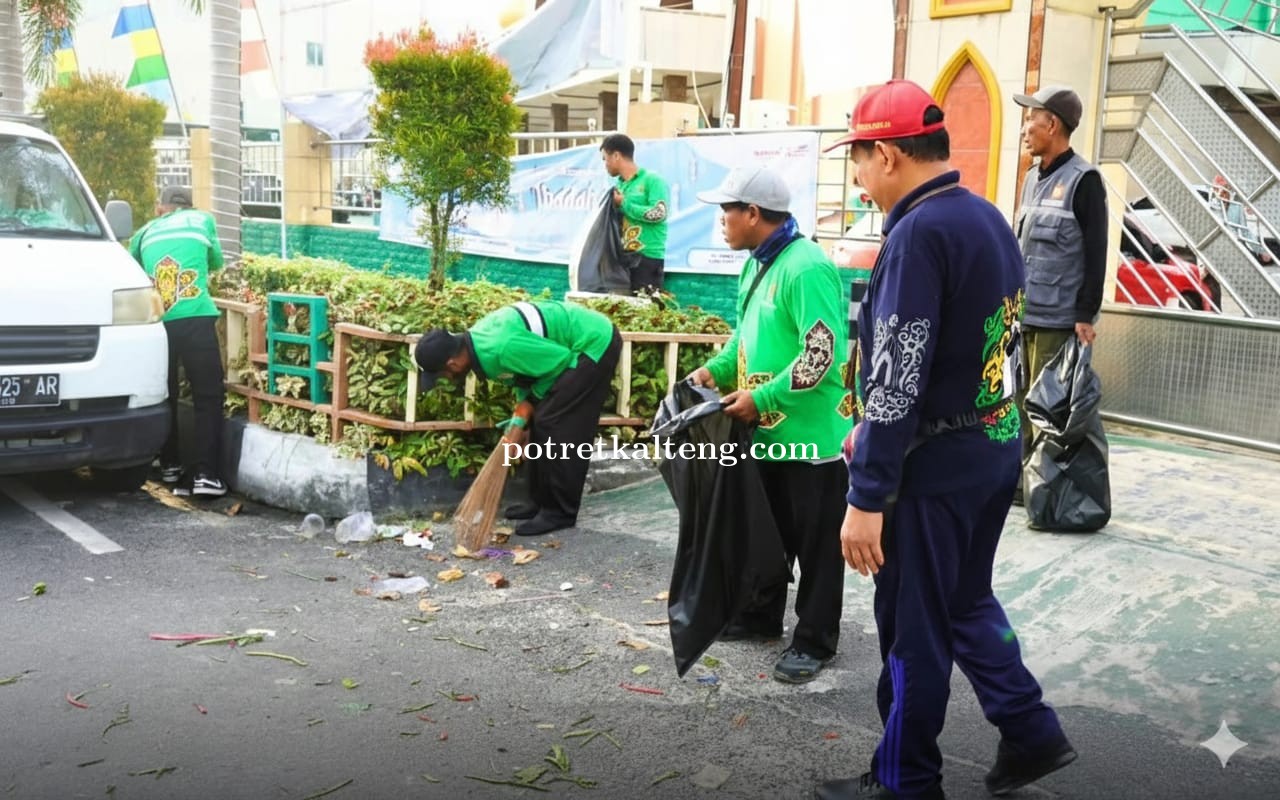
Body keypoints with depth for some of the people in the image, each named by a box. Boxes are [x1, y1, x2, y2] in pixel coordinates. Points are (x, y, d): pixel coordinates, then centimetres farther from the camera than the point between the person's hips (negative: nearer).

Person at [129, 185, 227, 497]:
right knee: (208, 397, -1)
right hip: (195, 317, -3)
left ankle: (170, 466, 24)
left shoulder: (146, 231, 22)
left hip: (156, 321, 3)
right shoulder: (203, 219, 18)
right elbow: (216, 261, 32)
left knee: (164, 396, 17)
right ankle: (205, 474, -8)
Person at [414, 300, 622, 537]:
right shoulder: (477, 338, -2)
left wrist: (529, 402, -9)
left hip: (596, 343, -9)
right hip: (577, 343, 10)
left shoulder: (502, 349, -32)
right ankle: (542, 501, 21)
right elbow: (525, 369, 8)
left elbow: (561, 360, -22)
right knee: (541, 421, 11)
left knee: (555, 426, -10)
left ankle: (561, 512, 0)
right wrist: (520, 422, 0)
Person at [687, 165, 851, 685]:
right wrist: (716, 370, 4)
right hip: (768, 429, 9)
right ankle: (761, 617, 37)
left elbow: (823, 355, -27)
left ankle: (814, 641, 18)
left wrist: (760, 399, -22)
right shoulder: (757, 264, 9)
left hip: (812, 431, -9)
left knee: (816, 542, 6)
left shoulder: (806, 268, -21)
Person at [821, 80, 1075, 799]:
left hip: (937, 465, -9)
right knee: (966, 601, 25)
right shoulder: (990, 219, 8)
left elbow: (898, 381, -24)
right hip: (997, 445, 9)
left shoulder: (919, 233, -20)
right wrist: (873, 433, 20)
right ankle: (1031, 733, 31)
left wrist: (867, 497, -21)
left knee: (914, 630, 7)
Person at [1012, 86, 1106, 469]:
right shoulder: (1032, 179, 15)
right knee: (1019, 401, 11)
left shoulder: (1083, 180, -8)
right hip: (1021, 315, 8)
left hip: (1058, 320, -7)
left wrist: (1085, 315, -15)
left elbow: (1096, 254, -12)